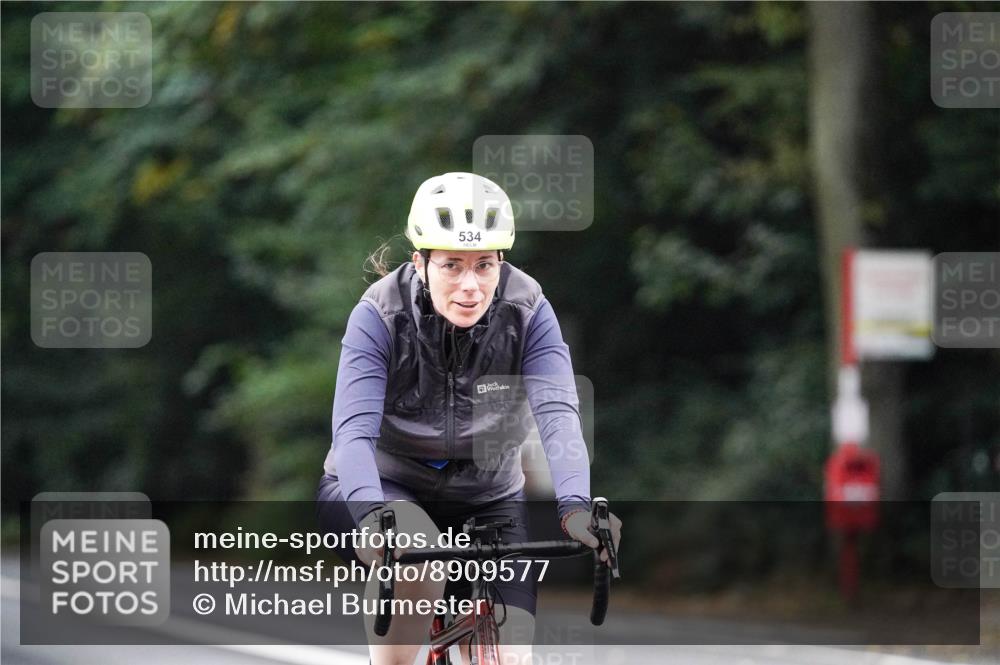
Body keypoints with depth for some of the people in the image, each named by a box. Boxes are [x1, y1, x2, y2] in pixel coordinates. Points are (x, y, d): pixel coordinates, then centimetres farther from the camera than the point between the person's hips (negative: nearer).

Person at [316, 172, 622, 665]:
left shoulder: (527, 313, -18)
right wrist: (373, 517, -51)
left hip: (487, 502, 2)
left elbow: (558, 416, -29)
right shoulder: (380, 315, -22)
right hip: (385, 488, -2)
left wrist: (575, 508, -48)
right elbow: (354, 430, -32)